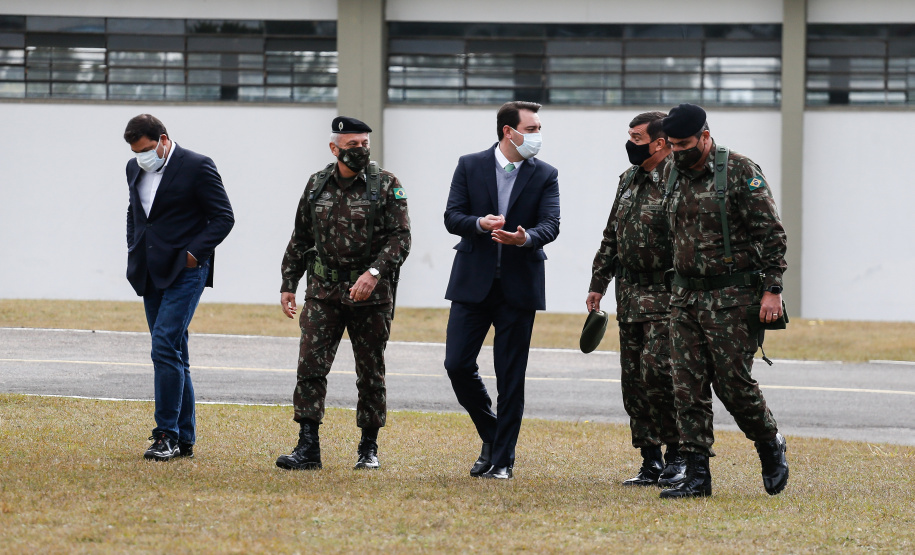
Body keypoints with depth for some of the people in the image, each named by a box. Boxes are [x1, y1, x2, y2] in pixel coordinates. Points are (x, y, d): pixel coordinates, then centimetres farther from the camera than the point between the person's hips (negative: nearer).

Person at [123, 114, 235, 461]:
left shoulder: (197, 167, -8)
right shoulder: (135, 169, 13)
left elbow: (223, 217, -6)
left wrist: (194, 253, -14)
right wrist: (133, 250, 13)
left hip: (184, 272, -7)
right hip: (152, 273, 7)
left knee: (164, 348, -17)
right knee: (173, 354, 10)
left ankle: (167, 435, -14)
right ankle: (184, 439, 13)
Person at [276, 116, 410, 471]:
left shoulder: (386, 186, -3)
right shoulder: (316, 186, 8)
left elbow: (400, 238, -9)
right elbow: (300, 239, 15)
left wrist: (374, 272, -23)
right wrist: (288, 285, 11)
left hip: (370, 295, -2)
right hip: (323, 292, 2)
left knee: (371, 373, 7)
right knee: (311, 365, -9)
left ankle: (369, 448, 20)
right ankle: (308, 448, -9)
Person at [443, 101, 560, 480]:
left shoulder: (545, 176, 3)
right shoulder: (470, 167, 4)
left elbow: (550, 224, -8)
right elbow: (452, 217, -1)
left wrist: (527, 238, -30)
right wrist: (480, 223, -22)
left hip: (518, 288, 0)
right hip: (473, 283, 1)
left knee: (511, 377, 1)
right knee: (457, 364, -4)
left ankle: (502, 459, 8)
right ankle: (491, 437, 19)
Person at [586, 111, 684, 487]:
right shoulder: (629, 180, 15)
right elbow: (612, 237, 22)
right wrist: (598, 284, 19)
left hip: (666, 299, -8)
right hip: (630, 297, 8)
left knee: (657, 372, -15)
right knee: (634, 380, 7)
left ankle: (677, 455, -2)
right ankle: (651, 463, 13)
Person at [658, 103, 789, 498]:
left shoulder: (741, 173, -10)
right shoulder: (673, 174, 10)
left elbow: (772, 235, -10)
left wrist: (771, 291, -15)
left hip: (732, 298, -6)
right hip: (685, 296, 6)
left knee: (733, 382, -5)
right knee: (688, 387, 1)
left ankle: (771, 447, 21)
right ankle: (697, 476, 3)